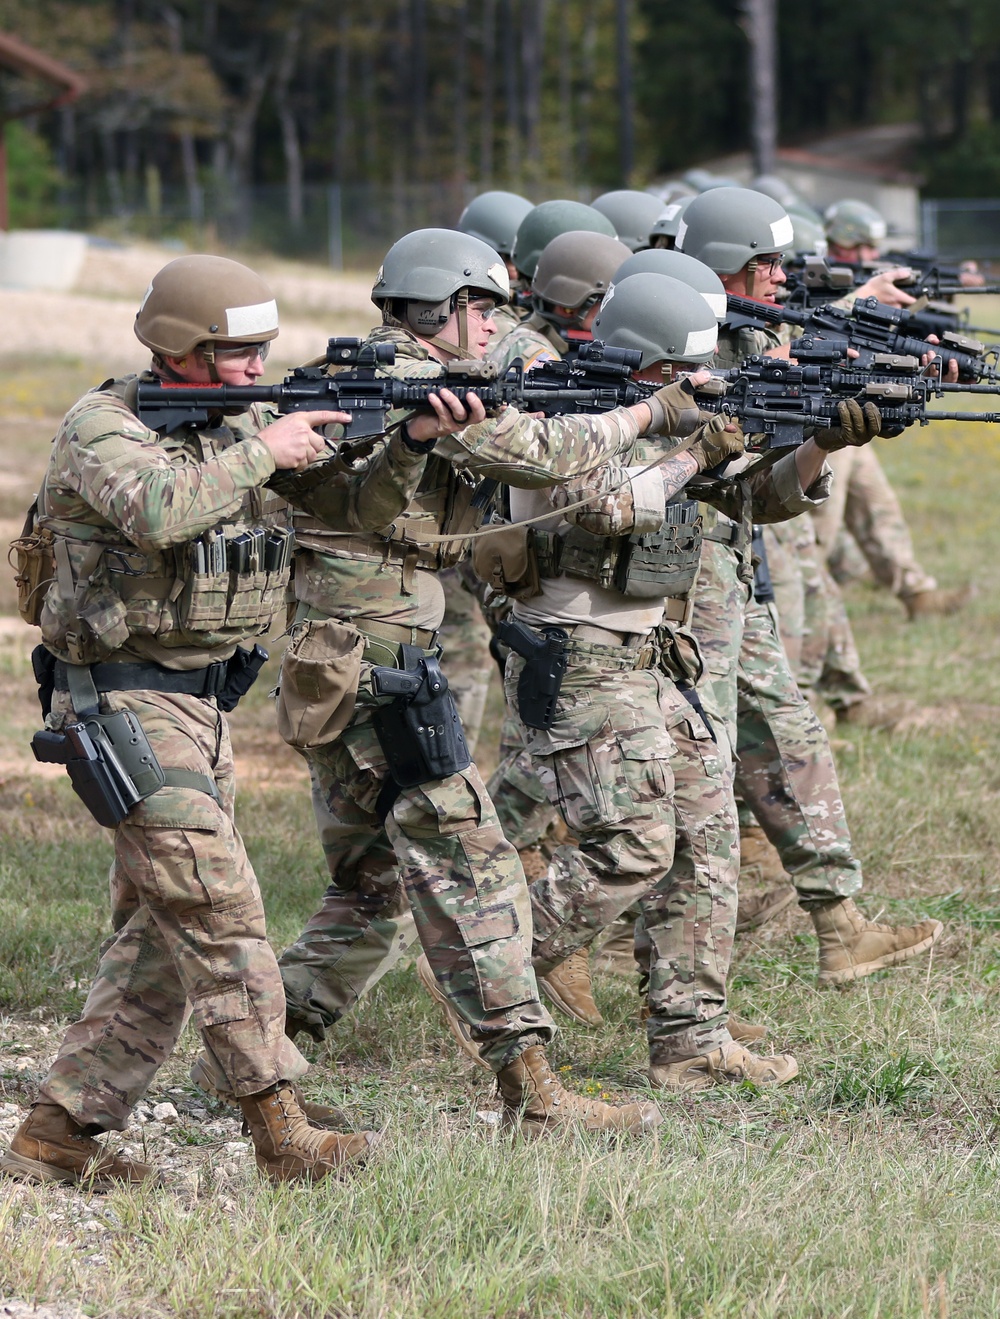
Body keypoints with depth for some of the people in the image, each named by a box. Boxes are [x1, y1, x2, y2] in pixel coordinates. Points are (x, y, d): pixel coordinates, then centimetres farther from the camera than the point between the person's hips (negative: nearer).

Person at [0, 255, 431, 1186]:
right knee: (220, 908, -12)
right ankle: (281, 1135, -12)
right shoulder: (103, 427, -13)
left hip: (201, 703, 8)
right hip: (123, 702, -8)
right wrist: (263, 454, -23)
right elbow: (159, 510, -33)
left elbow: (354, 507, 9)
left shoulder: (245, 424, 9)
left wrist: (410, 445, -9)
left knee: (159, 933, 8)